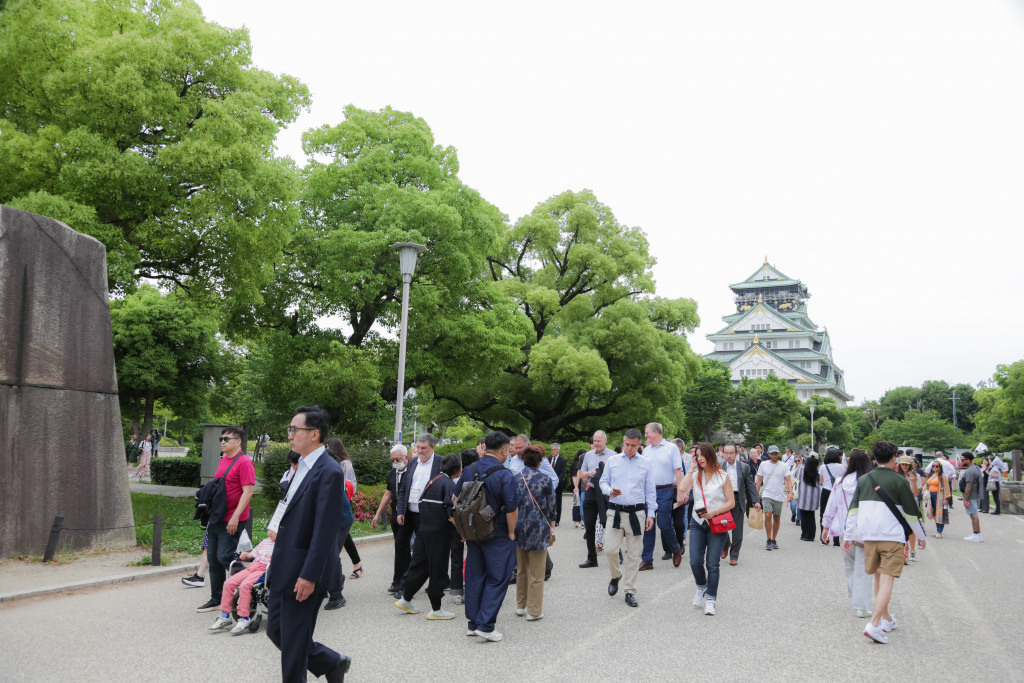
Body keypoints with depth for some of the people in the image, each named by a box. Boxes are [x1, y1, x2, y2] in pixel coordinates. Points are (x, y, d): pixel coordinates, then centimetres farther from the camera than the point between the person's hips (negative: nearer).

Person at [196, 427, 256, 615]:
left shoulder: (244, 462, -14)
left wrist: (235, 517, -23)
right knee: (213, 559, 11)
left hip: (232, 521, -9)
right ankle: (216, 599, 21)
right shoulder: (223, 460, 14)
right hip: (216, 519, 9)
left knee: (225, 557, -10)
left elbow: (247, 491, -19)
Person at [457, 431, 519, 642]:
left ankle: (473, 623, 22)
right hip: (497, 536, -6)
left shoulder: (469, 471, 2)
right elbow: (512, 508, -18)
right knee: (497, 579, 4)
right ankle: (486, 625, 1)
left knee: (474, 577, 15)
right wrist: (511, 532, -4)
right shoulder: (505, 475, -17)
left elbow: (456, 498, 9)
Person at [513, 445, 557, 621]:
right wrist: (552, 528, 5)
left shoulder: (515, 478, 1)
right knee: (536, 573, 4)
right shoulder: (544, 479, -7)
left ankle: (521, 606, 27)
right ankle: (533, 611, 9)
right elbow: (551, 506, -4)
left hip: (519, 527, 4)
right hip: (538, 529, -4)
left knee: (521, 570, 18)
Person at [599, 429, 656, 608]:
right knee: (610, 549, -7)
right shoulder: (612, 461, 6)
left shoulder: (646, 463, 5)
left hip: (637, 513, 0)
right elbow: (603, 482, 11)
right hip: (615, 511, 0)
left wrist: (651, 514, 3)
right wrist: (610, 491, -11)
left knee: (634, 554, 4)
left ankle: (630, 591, 15)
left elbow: (650, 491, 8)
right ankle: (616, 576, 23)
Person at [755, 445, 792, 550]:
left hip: (779, 496, 2)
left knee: (777, 518, 8)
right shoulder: (763, 464, 4)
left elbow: (788, 480, -2)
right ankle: (769, 541, -10)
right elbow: (759, 480, 8)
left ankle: (774, 540, 22)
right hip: (766, 495, -2)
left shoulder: (783, 466, 4)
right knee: (768, 515, -17)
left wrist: (790, 492, -18)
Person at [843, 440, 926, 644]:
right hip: (892, 537, -4)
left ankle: (887, 619, 30)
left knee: (879, 579, 18)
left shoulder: (863, 480, 6)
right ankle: (874, 624, -17)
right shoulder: (899, 481, -6)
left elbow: (853, 509, 7)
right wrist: (921, 536, 14)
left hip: (869, 536, 5)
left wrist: (848, 536, 12)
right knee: (887, 580, -6)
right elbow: (911, 512, 0)